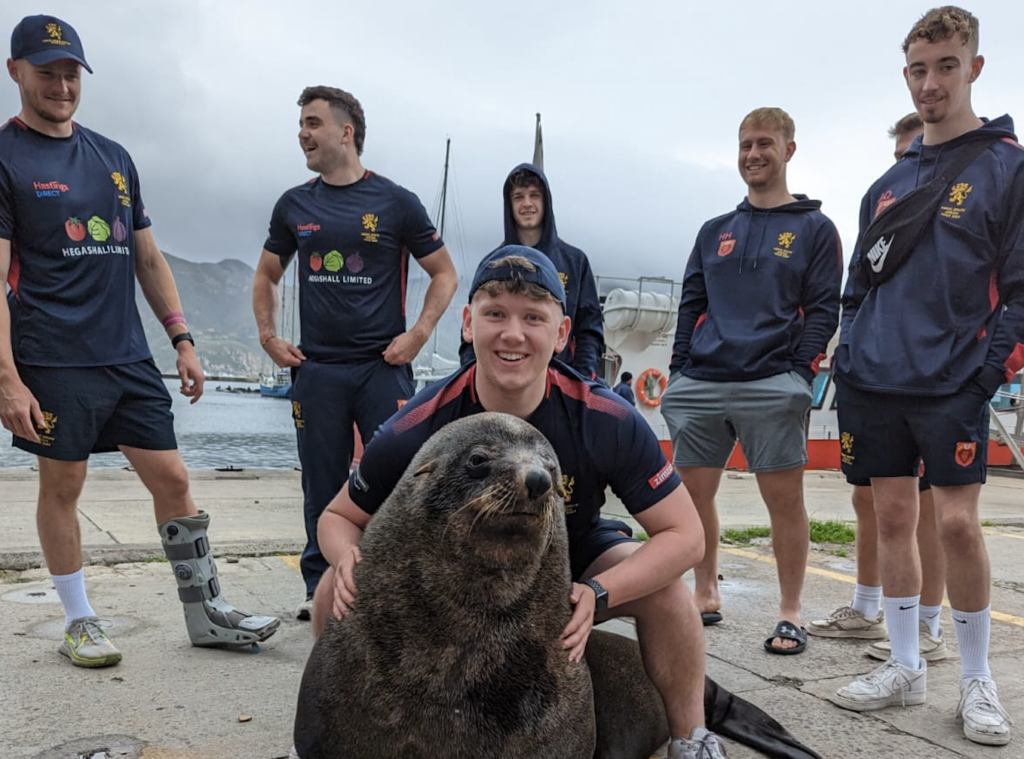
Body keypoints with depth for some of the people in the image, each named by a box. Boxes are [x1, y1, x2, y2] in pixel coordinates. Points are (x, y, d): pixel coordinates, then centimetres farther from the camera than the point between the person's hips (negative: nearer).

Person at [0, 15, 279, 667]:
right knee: (62, 485, 6)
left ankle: (208, 613, 16)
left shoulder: (114, 157, 15)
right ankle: (80, 621, 24)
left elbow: (148, 259, 18)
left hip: (129, 356, 5)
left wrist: (182, 339, 11)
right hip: (55, 362, -4)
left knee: (173, 480, 4)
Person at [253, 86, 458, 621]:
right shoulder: (294, 205, 10)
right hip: (316, 370, 3)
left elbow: (444, 274, 4)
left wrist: (418, 335, -7)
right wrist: (269, 337, 8)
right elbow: (266, 277, 21)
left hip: (383, 366, -2)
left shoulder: (395, 202, 1)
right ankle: (319, 589, 22)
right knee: (322, 485, 9)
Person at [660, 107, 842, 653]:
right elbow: (690, 306, 17)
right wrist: (678, 373, 6)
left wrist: (799, 373, -11)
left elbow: (822, 309, 1)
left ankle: (790, 613, 13)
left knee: (784, 500, -1)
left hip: (771, 387, -4)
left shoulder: (814, 228, 9)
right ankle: (706, 594, 24)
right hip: (699, 385, 4)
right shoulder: (714, 231, 19)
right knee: (692, 495, 6)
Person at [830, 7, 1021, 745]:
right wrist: (848, 359, 9)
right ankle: (907, 667, 21)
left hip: (953, 386, -4)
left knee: (957, 524, -4)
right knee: (893, 518, 7)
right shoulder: (888, 184, 15)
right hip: (876, 383, 5)